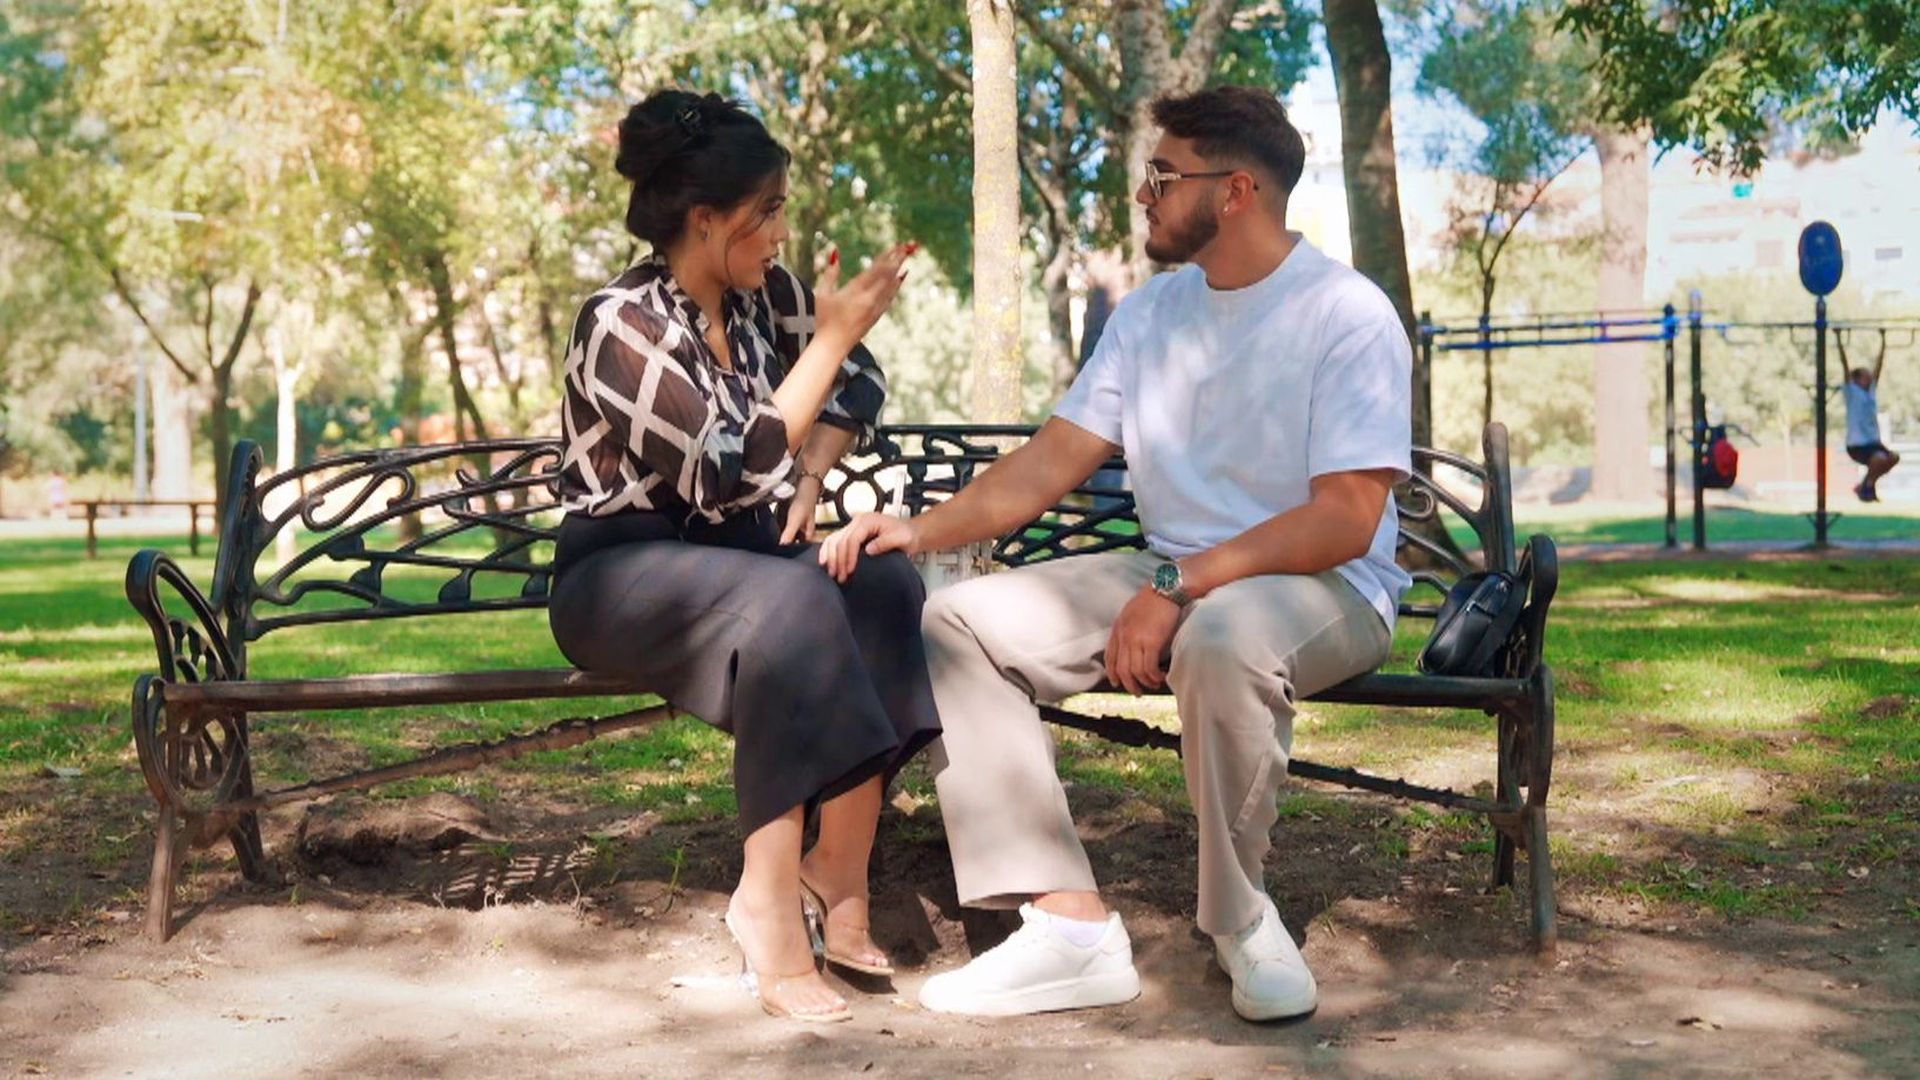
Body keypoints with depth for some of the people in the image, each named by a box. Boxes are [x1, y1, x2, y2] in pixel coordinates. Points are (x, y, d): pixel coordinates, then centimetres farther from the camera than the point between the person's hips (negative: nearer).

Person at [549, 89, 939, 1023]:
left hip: (730, 556, 6)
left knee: (887, 585, -23)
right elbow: (738, 473, -26)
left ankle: (837, 870, -20)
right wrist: (832, 336, -24)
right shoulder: (624, 325, -21)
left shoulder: (765, 293, -1)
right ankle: (770, 899, -31)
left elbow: (858, 383, 15)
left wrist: (809, 481, -3)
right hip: (620, 573, -6)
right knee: (793, 602, -35)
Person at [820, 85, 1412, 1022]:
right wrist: (926, 529, -11)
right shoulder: (1148, 313, 9)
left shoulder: (1347, 315, -12)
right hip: (1175, 580, 7)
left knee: (1224, 634, -42)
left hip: (1323, 588, -7)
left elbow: (1346, 520, -20)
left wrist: (1179, 586, -27)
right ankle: (1071, 924, -17)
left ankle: (1239, 918, -15)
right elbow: (1052, 460, 6)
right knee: (957, 621, -10)